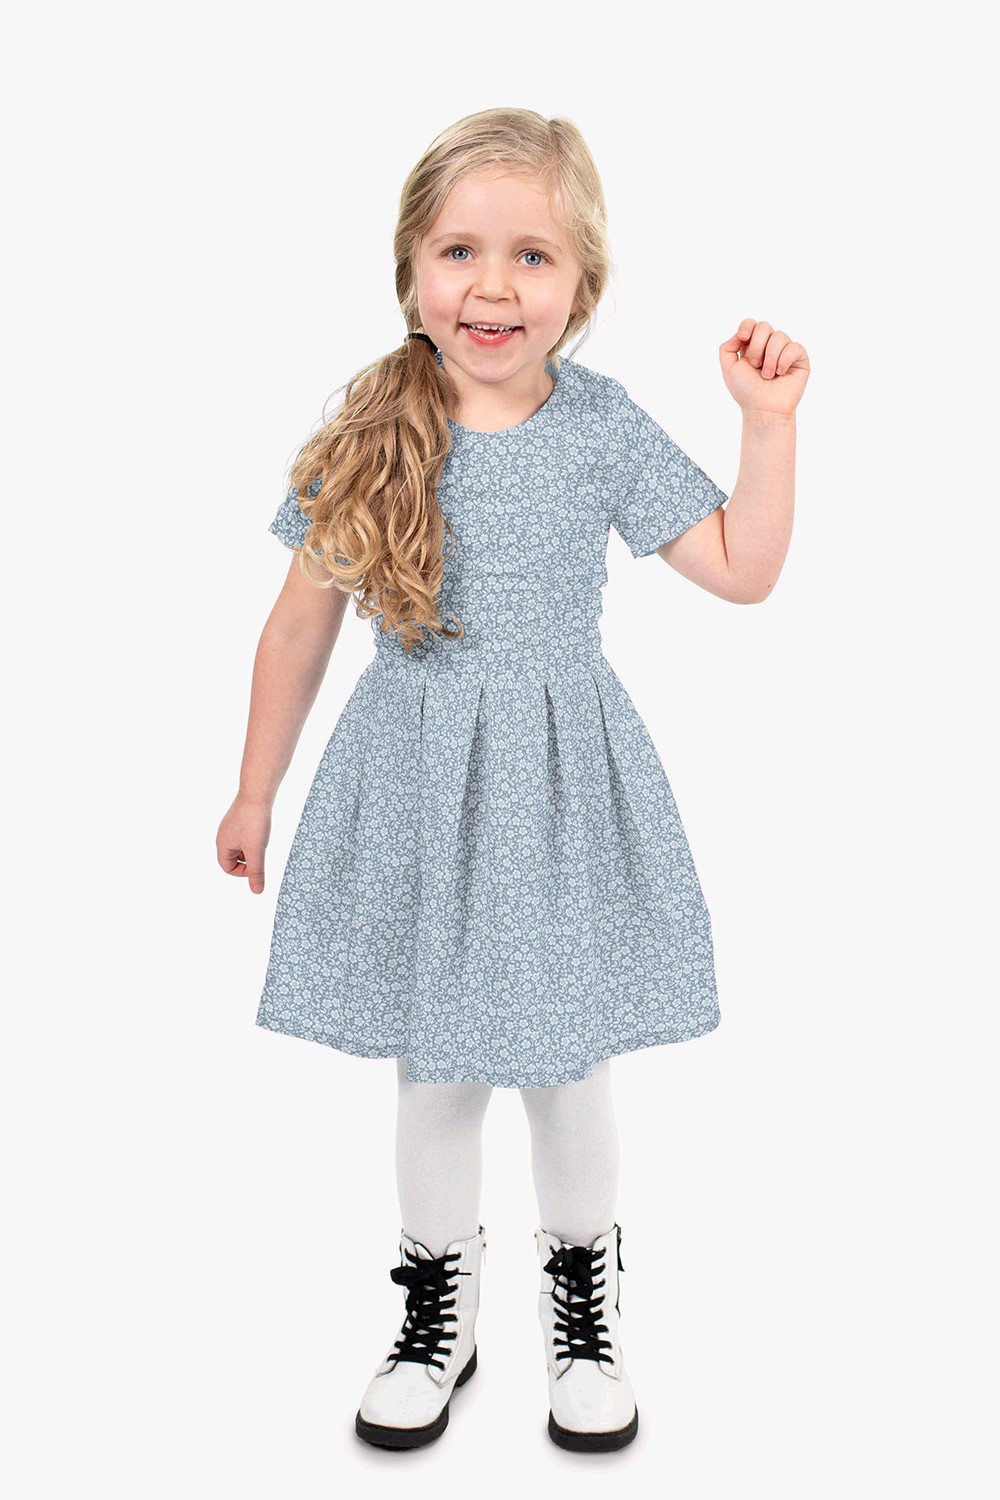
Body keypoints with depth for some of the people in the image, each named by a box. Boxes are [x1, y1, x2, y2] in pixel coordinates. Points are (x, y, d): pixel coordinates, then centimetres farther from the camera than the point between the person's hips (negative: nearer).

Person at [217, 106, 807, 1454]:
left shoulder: (605, 426, -6)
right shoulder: (369, 434, -7)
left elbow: (743, 571, 0)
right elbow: (300, 625, 1)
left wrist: (770, 422, -9)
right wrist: (255, 793, 7)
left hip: (559, 787, 0)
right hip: (411, 788, 0)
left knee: (567, 1074, 11)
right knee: (435, 1078, 12)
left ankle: (581, 1299, 38)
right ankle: (440, 1313, 35)